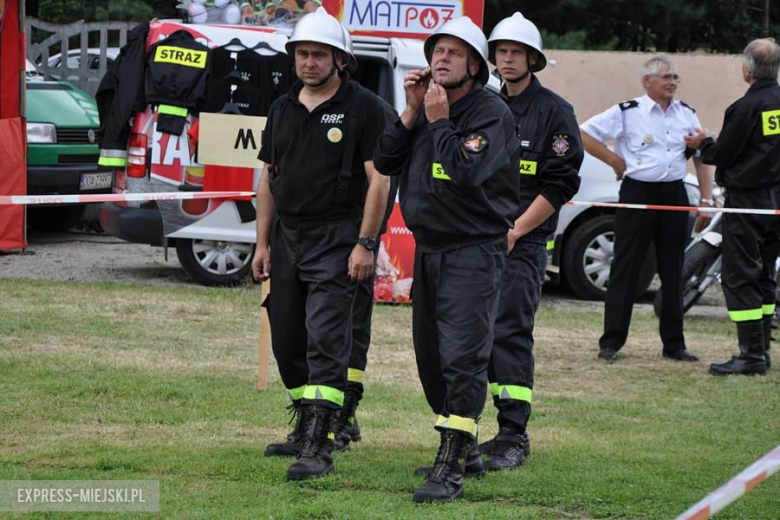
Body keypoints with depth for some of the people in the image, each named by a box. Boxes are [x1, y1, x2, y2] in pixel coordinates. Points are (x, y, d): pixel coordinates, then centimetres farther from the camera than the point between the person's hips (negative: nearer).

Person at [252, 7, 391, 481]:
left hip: (337, 239, -7)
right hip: (288, 236, 7)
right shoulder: (283, 110, 13)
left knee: (326, 339, -15)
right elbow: (269, 179, 17)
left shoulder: (363, 108, -5)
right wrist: (263, 242, 11)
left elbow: (378, 179, -9)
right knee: (287, 340, 12)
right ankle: (308, 426, 28)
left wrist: (365, 244, -15)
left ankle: (319, 446, -20)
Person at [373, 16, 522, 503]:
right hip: (428, 248, 8)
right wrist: (413, 112, -5)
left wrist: (440, 120, -17)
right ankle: (462, 441, 30)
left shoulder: (492, 112, -10)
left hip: (473, 250, -8)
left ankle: (451, 469, -18)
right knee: (430, 355, 14)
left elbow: (466, 172, -25)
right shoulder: (428, 106, 12)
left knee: (463, 357, -13)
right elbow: (385, 161, 4)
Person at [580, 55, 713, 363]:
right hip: (638, 193, -4)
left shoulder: (686, 115, 9)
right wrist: (614, 160, -5)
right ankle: (611, 342, 2)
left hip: (674, 195, 4)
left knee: (673, 271, 8)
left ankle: (674, 343, 15)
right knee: (626, 269, -2)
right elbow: (584, 133, -2)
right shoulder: (627, 113, -4)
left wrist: (706, 201, 5)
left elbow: (701, 159, 13)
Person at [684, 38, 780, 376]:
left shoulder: (746, 108, -16)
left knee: (740, 277, -4)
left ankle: (751, 354, -7)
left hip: (746, 198, -7)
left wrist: (703, 145, 10)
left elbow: (722, 155, -11)